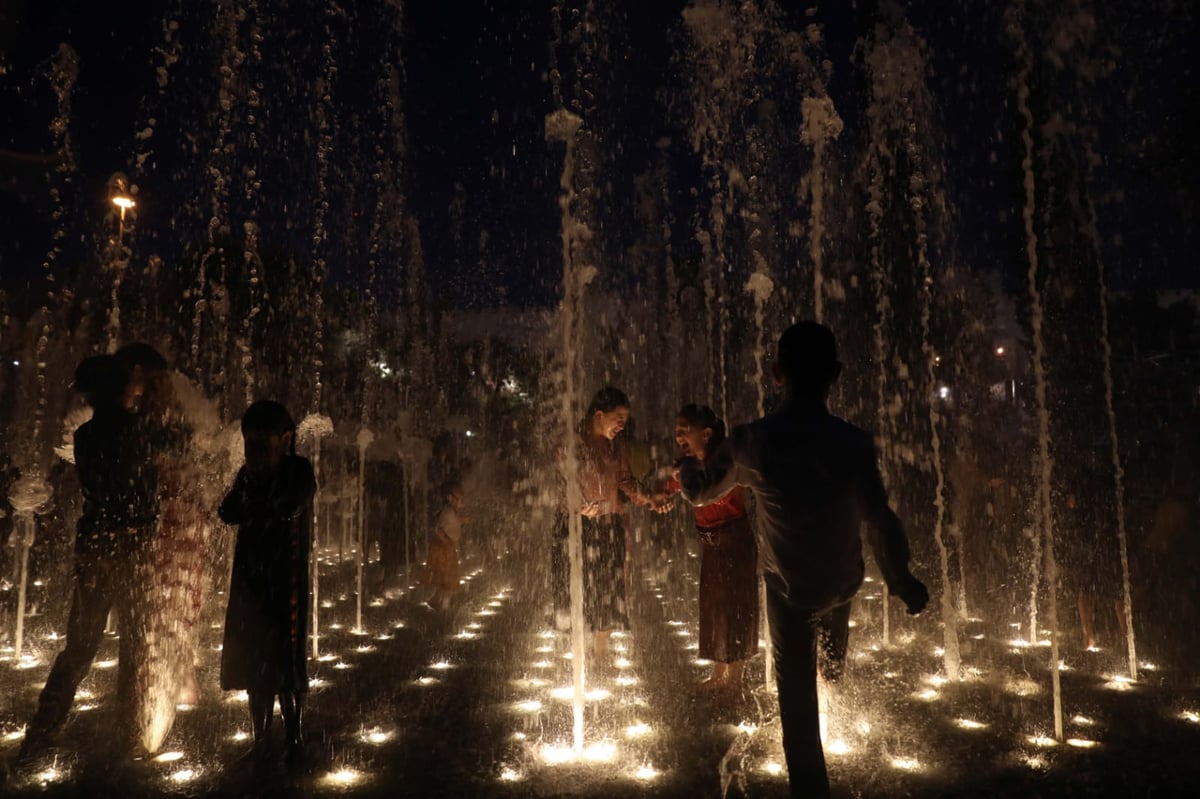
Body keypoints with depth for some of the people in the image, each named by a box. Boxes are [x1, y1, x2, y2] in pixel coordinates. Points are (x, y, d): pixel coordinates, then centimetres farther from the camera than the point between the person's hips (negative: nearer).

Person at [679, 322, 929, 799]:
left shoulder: (751, 441, -20)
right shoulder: (853, 443, -24)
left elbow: (701, 493, -3)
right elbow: (879, 521, -22)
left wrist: (687, 468, 20)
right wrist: (904, 582, -5)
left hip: (788, 586, -1)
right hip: (844, 581, 1)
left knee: (797, 691, 15)